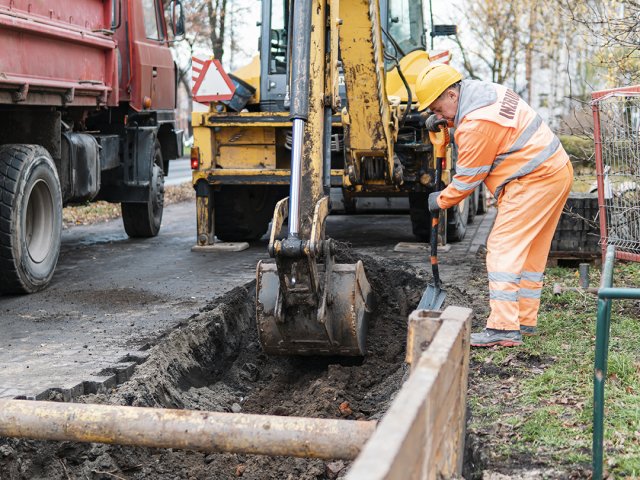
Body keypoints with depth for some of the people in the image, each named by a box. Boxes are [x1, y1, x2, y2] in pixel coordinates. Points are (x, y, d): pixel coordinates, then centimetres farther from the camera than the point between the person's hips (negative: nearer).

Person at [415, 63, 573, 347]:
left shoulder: (476, 124, -21)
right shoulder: (485, 90, 10)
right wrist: (441, 120, 15)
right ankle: (525, 319, 23)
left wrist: (441, 200, 5)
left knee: (503, 247, -12)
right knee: (531, 251, 15)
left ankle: (504, 328, -15)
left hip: (534, 180, -11)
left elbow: (467, 179, -11)